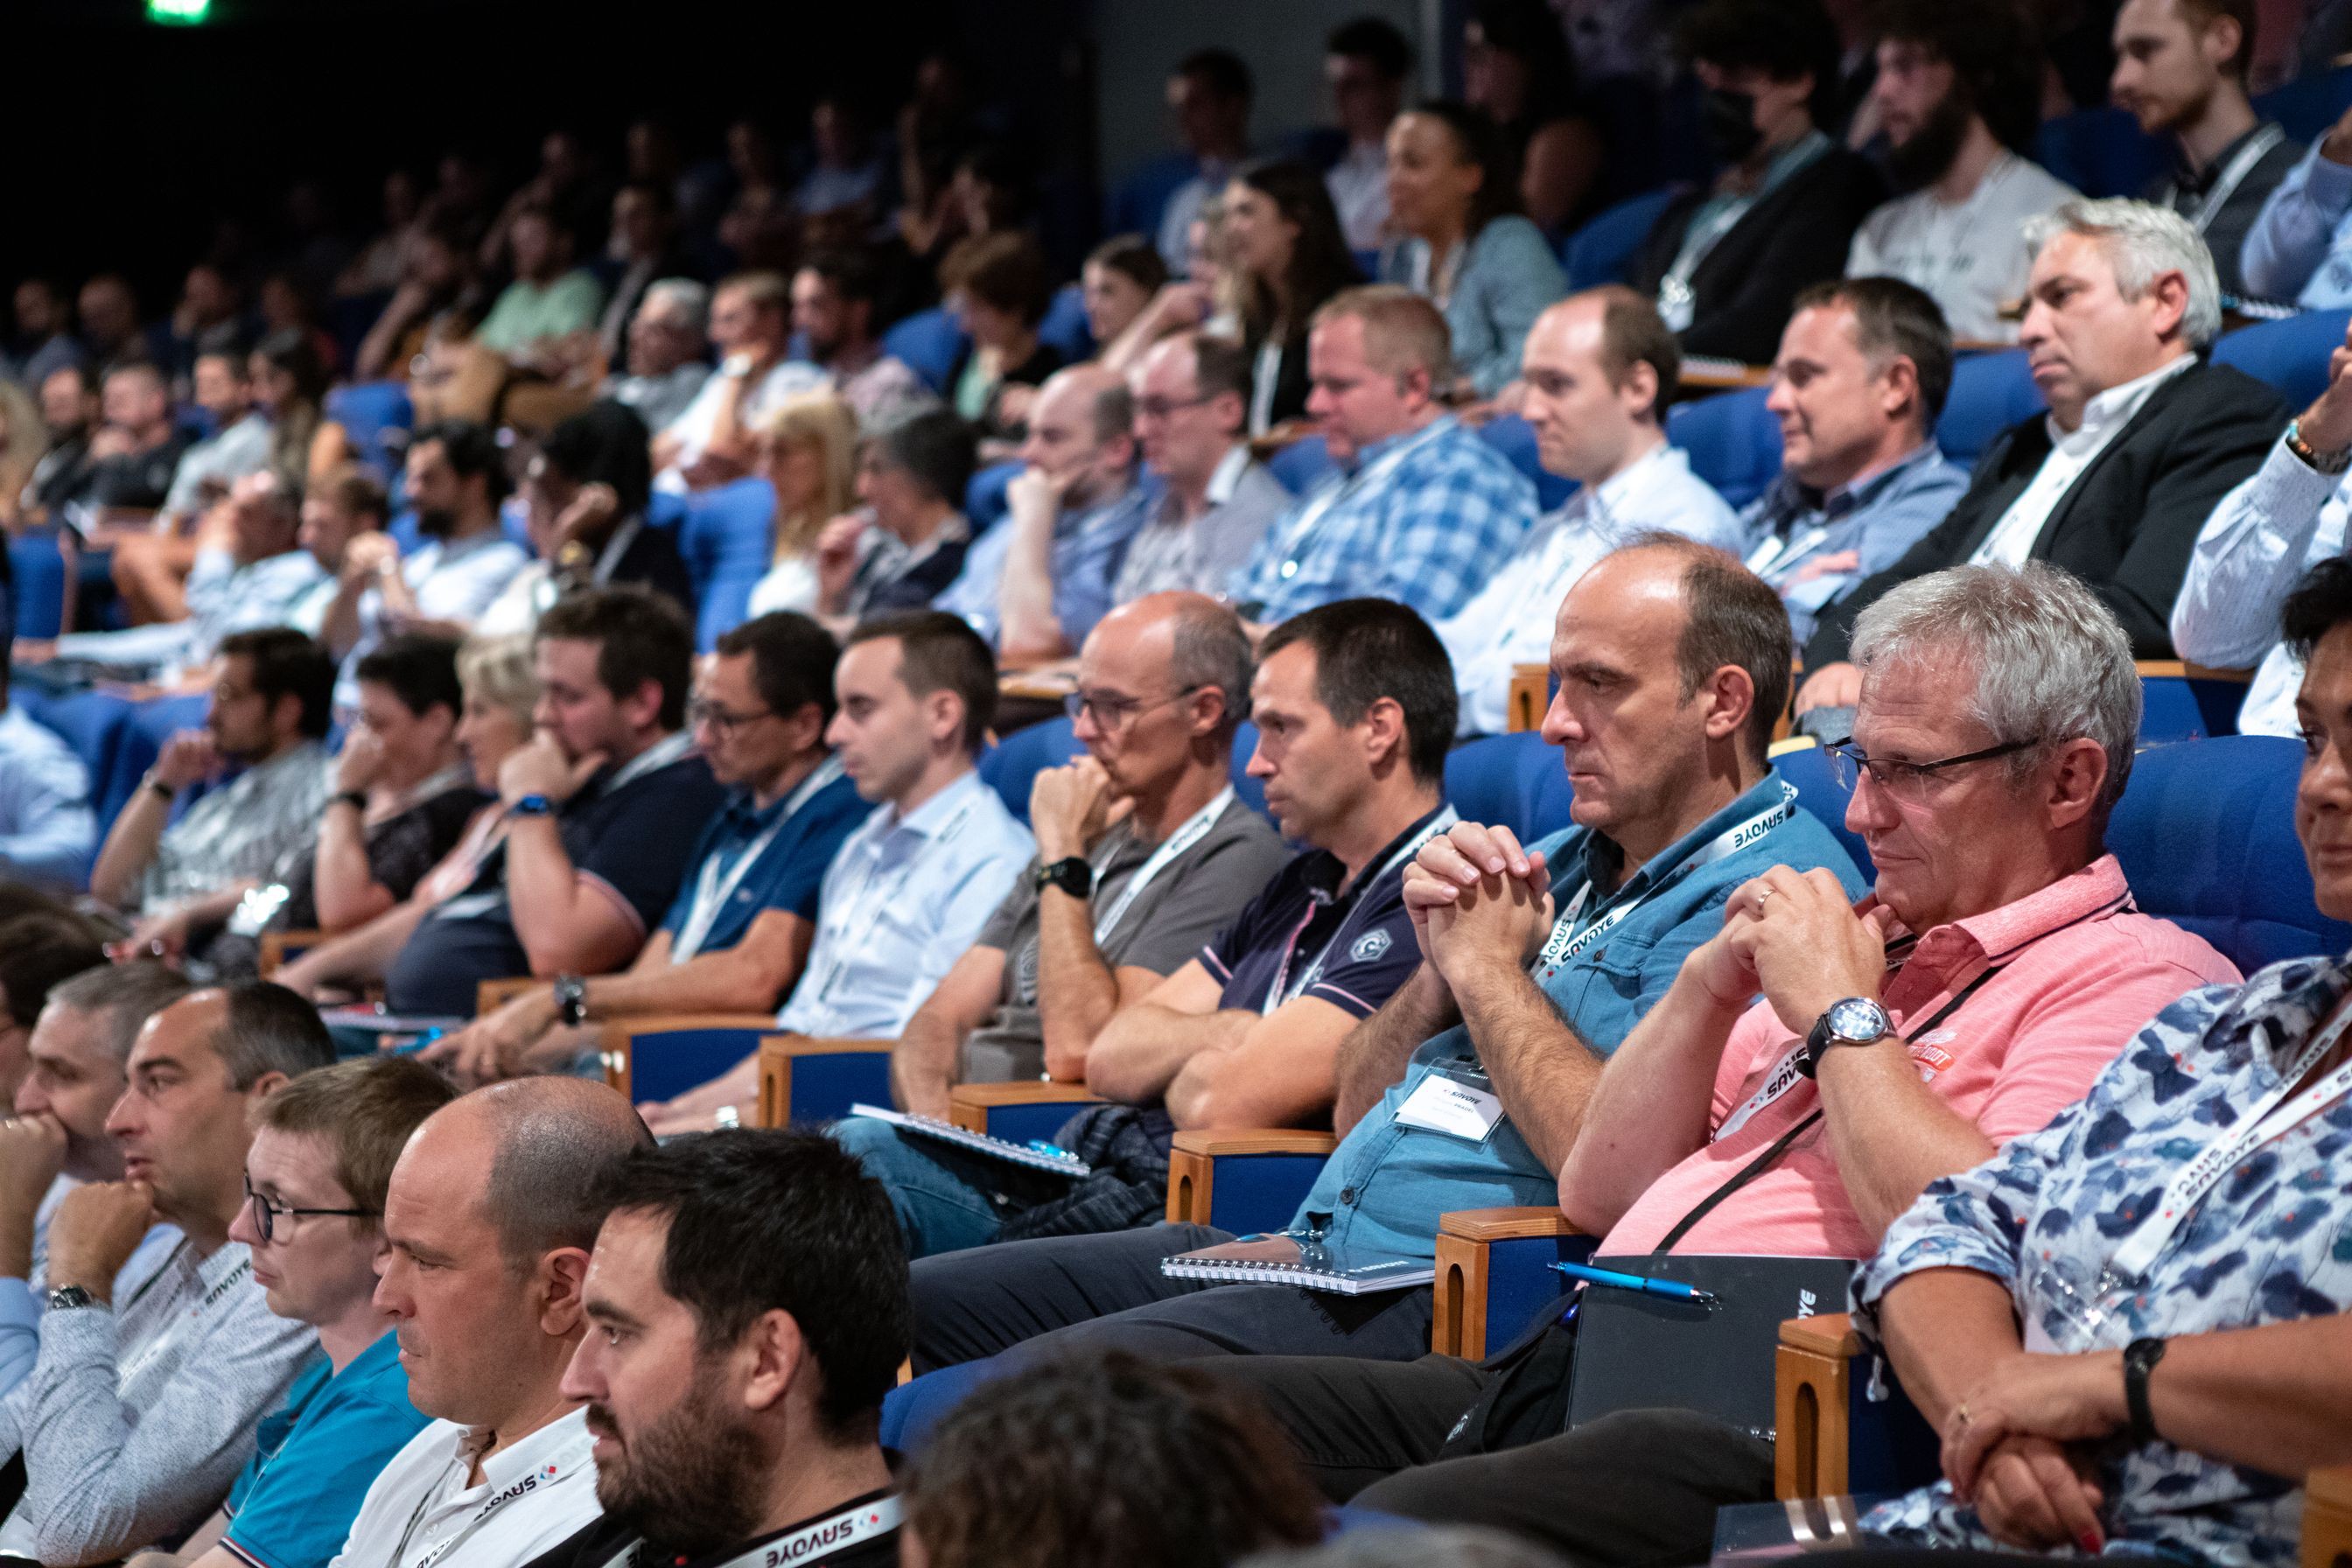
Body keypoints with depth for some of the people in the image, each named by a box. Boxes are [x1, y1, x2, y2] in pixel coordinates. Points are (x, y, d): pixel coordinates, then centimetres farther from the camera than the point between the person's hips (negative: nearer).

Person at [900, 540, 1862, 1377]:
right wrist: (1439, 969, 2)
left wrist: (1489, 967, -7)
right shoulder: (1553, 861, 22)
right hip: (1315, 1251, 10)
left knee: (1029, 1391, -25)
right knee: (914, 1306, 2)